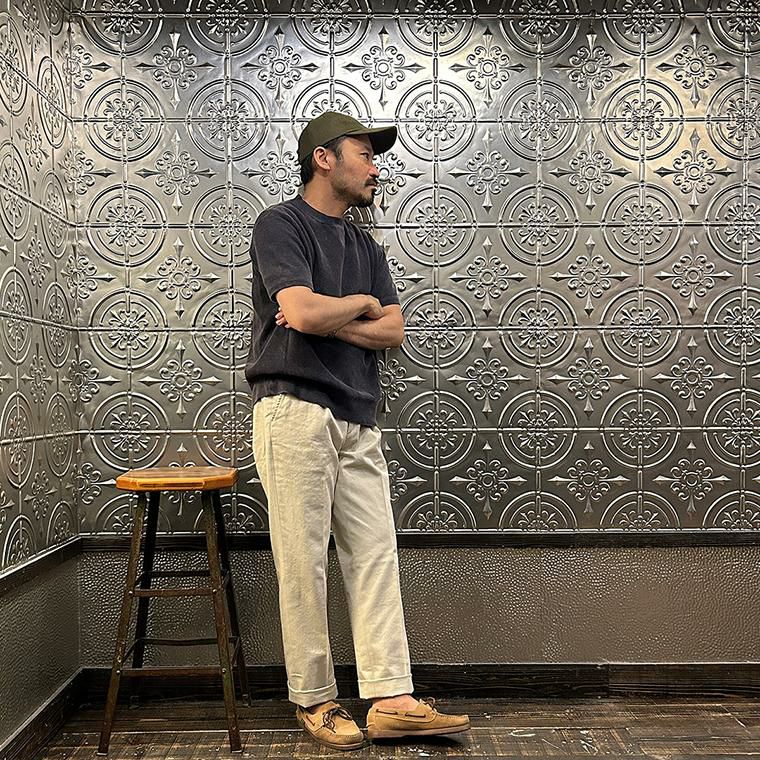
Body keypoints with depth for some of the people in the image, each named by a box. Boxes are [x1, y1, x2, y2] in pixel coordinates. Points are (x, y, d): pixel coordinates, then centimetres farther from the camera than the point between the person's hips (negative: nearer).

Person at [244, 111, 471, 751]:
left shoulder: (365, 246, 22)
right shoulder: (281, 224, 0)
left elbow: (393, 331, 10)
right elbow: (302, 312, -16)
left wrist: (329, 319, -5)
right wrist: (362, 303, 2)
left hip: (358, 421, 7)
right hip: (296, 411, -7)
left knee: (376, 556, 3)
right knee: (304, 564, -1)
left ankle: (392, 701, 8)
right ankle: (314, 700, 13)